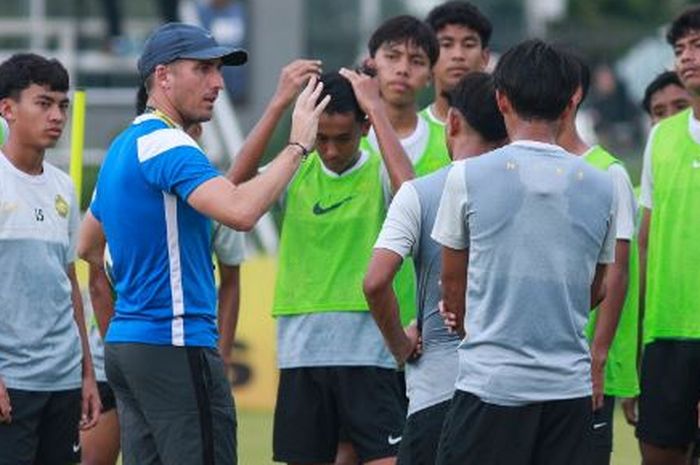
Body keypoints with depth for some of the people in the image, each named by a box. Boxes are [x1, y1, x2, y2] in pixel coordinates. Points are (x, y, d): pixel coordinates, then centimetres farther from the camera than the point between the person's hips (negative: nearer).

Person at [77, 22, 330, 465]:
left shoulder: (124, 147, 18)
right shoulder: (166, 144, -14)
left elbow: (89, 247, 29)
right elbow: (240, 211, -29)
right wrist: (297, 146, -20)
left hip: (126, 342, 10)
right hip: (176, 345, -10)